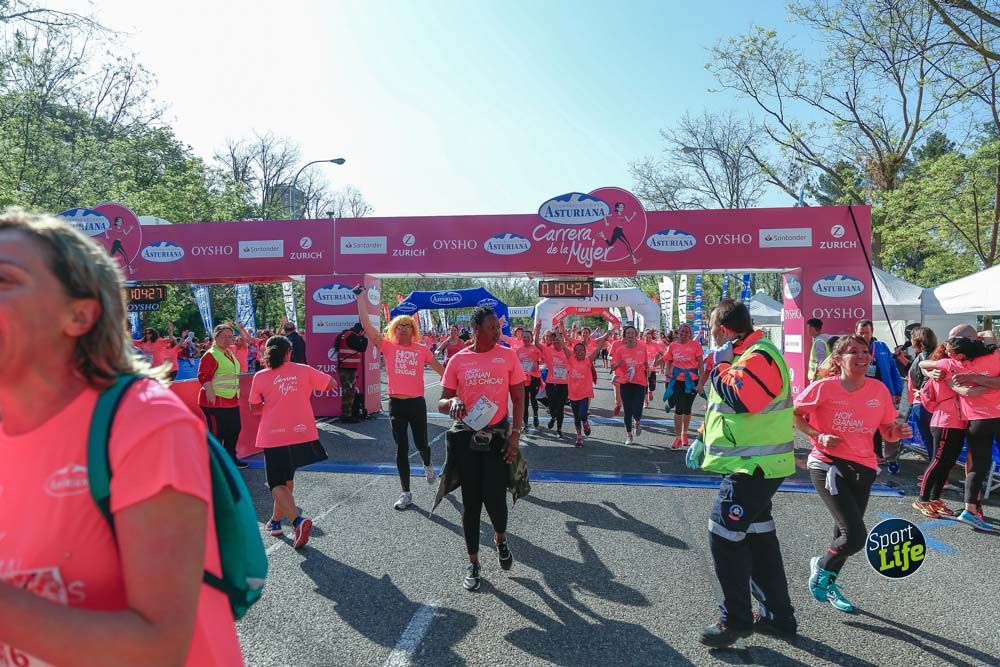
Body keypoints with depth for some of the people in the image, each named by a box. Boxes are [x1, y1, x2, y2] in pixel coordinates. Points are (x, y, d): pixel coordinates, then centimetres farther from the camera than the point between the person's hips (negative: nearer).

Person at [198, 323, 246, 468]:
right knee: (216, 433, -3)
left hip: (232, 401, 9)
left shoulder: (230, 353, 16)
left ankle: (230, 458, 30)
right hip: (216, 402, -9)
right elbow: (204, 377, -20)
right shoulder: (210, 355, -12)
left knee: (234, 429, 16)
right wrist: (211, 395, -28)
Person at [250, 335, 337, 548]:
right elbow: (332, 384, 11)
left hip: (274, 436, -3)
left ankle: (298, 521, -19)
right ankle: (276, 520, 34)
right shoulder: (304, 371, 0)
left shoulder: (260, 377, -2)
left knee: (277, 484, 3)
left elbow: (254, 409, 8)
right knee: (287, 478, 23)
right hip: (302, 433, 3)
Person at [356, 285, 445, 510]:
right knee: (401, 448, 1)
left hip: (417, 403, 1)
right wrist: (360, 297, -6)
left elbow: (440, 368, 9)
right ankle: (406, 493, 11)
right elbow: (366, 325, -5)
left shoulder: (422, 350, 2)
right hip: (396, 404, 0)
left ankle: (427, 466, 49)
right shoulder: (388, 347, -1)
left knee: (421, 444, 12)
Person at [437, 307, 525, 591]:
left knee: (495, 498, -3)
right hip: (465, 437, 1)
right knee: (471, 502, 8)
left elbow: (518, 399, 3)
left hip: (498, 436, -1)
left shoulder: (507, 355, -1)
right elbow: (442, 403, 4)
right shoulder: (458, 360, 0)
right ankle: (473, 563, 25)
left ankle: (501, 539, 32)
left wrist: (515, 434, -6)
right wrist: (453, 402, -19)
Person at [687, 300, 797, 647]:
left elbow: (739, 399, -34)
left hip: (753, 467, -11)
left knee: (724, 536, -7)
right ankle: (778, 614, 29)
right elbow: (724, 407, 23)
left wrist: (720, 365, -18)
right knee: (758, 535, 17)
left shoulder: (760, 356, -19)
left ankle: (735, 620, 6)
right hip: (751, 464, 11)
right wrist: (703, 439, 18)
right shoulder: (744, 355, 15)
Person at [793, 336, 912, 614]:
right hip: (828, 465, -5)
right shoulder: (824, 387, -13)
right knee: (855, 535, -14)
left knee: (845, 533, 14)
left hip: (863, 468, 5)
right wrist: (818, 436, -17)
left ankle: (829, 584, 39)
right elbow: (794, 414, -4)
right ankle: (821, 567, 17)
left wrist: (898, 433, -13)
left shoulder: (879, 390, 0)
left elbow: (888, 433, 9)